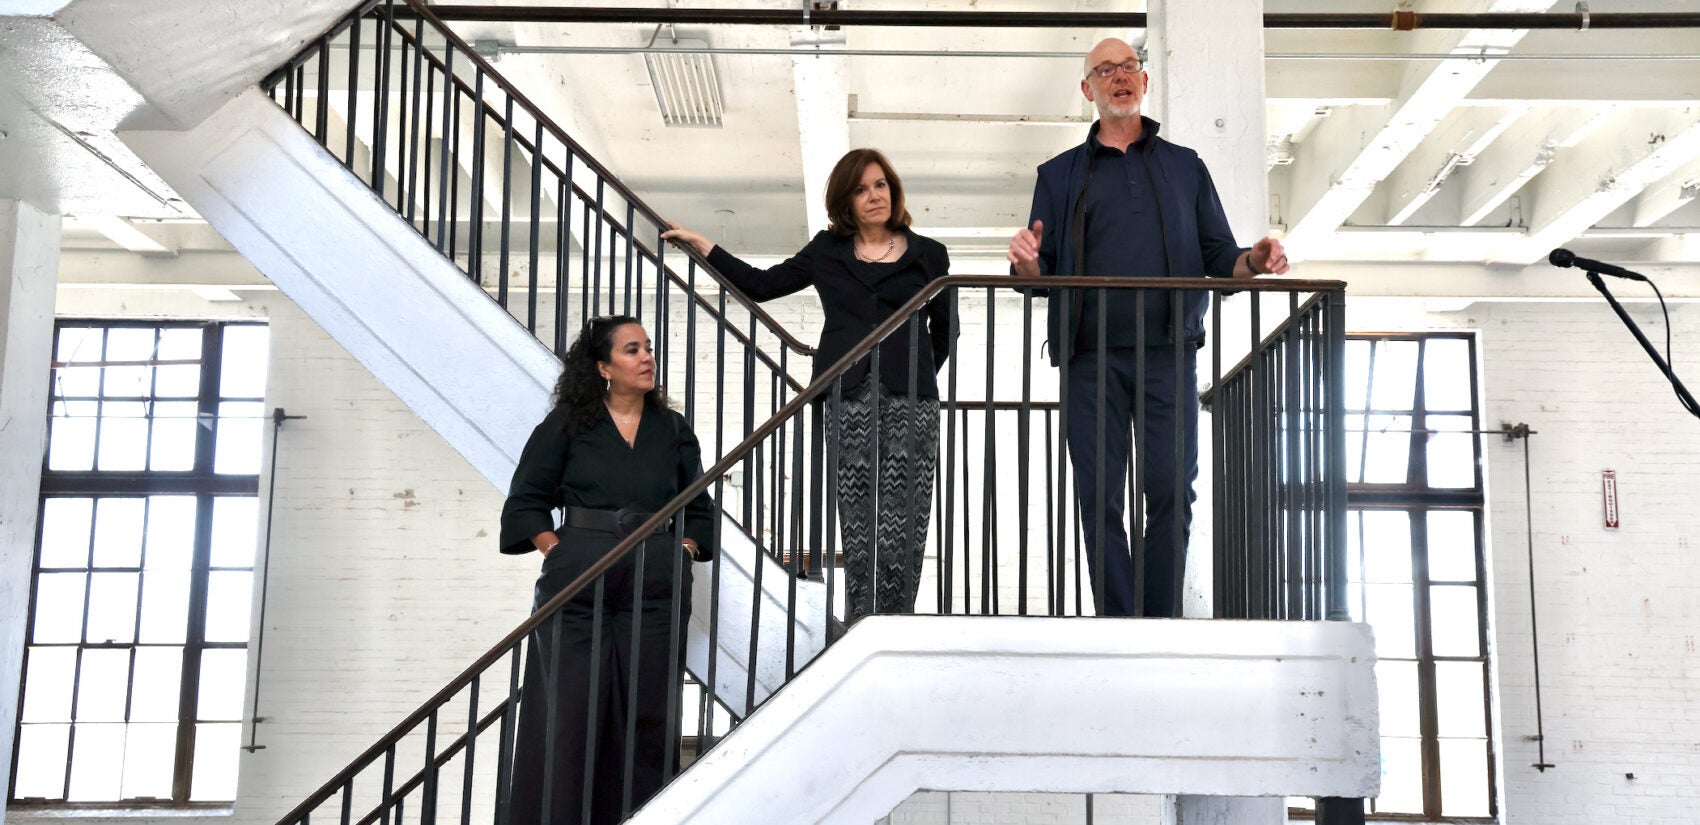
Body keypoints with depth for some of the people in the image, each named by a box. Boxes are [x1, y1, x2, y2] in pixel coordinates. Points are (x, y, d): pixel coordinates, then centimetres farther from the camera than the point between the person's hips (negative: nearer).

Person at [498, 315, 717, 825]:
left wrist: (683, 553, 4)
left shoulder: (674, 431, 15)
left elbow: (700, 511, 21)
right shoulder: (567, 424, 8)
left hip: (655, 589, 2)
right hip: (576, 590, -2)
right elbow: (526, 502, 7)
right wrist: (560, 553, -5)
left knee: (647, 719, 2)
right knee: (568, 715, -4)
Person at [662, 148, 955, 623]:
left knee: (900, 529, -8)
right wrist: (700, 245, 20)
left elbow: (945, 327, 20)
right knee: (857, 525, -3)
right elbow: (761, 285, 21)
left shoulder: (927, 255, 13)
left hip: (910, 400, -1)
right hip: (848, 397, 1)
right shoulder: (826, 253, 16)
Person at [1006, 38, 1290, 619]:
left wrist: (1253, 261, -7)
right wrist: (1025, 262, -13)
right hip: (1091, 356, 0)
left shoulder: (1185, 166, 21)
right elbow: (1040, 272, 11)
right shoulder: (1060, 174, 19)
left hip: (1168, 352, 0)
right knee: (1101, 498, -3)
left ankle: (1161, 625, 1)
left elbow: (1218, 256, 15)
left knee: (1171, 492, -6)